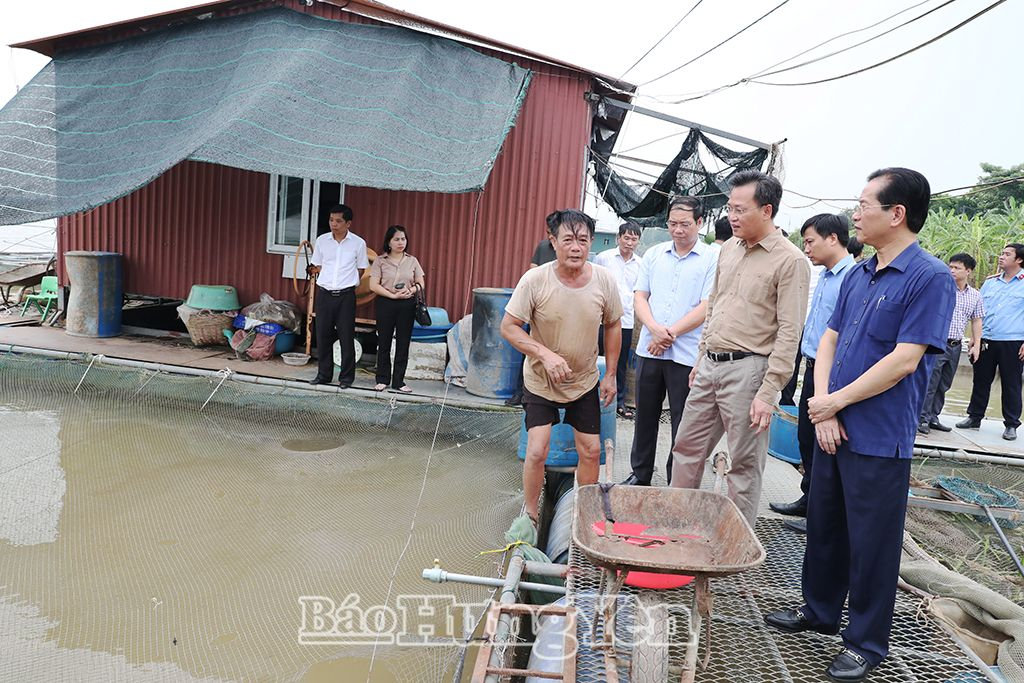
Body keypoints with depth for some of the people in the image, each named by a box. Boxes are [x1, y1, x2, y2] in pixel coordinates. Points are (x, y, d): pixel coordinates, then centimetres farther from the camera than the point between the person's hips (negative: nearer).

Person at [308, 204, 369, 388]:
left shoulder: (358, 243, -2)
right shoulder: (322, 240, 4)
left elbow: (361, 270, 7)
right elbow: (317, 267, 16)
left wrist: (348, 283, 3)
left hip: (346, 295, -2)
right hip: (324, 294, 3)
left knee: (347, 337, 2)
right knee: (323, 335, 7)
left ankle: (347, 377, 12)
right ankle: (324, 374, 20)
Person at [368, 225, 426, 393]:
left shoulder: (412, 261, 7)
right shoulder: (380, 261, 0)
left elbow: (421, 284, 7)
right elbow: (373, 285, -7)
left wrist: (411, 290, -15)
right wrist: (393, 295, -16)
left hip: (407, 305, 2)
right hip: (386, 304, -2)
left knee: (403, 344, 4)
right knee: (384, 343, 6)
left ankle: (398, 381, 13)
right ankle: (383, 379, 17)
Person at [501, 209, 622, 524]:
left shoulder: (604, 280, -13)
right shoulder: (535, 280, -21)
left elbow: (613, 326, 3)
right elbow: (508, 326, -16)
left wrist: (610, 374, 4)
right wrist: (545, 354, -29)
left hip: (585, 382, 3)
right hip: (540, 382, -3)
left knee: (591, 451, 8)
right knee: (536, 451, -10)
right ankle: (529, 516, 15)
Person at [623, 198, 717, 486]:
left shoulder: (713, 259, -3)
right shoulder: (654, 254, 10)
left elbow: (707, 307, -9)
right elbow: (640, 297, 7)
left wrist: (671, 333, -13)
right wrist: (654, 328, -11)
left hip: (687, 354, -4)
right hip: (649, 350, 4)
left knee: (684, 424, 5)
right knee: (645, 416, 14)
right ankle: (640, 474, 29)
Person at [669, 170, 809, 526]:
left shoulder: (790, 260, -11)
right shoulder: (729, 249, 11)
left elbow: (789, 333, -14)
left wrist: (768, 393, -18)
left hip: (747, 368, -7)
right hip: (710, 365, 7)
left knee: (745, 464, 5)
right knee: (686, 447, 14)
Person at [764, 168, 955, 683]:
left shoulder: (929, 277, -14)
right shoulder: (857, 275, 8)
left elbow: (904, 360, -20)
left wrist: (836, 401, -13)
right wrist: (822, 402, -5)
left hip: (879, 440, -7)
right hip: (833, 428, 7)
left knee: (871, 541, 6)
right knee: (823, 525, 18)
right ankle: (819, 611, 38)